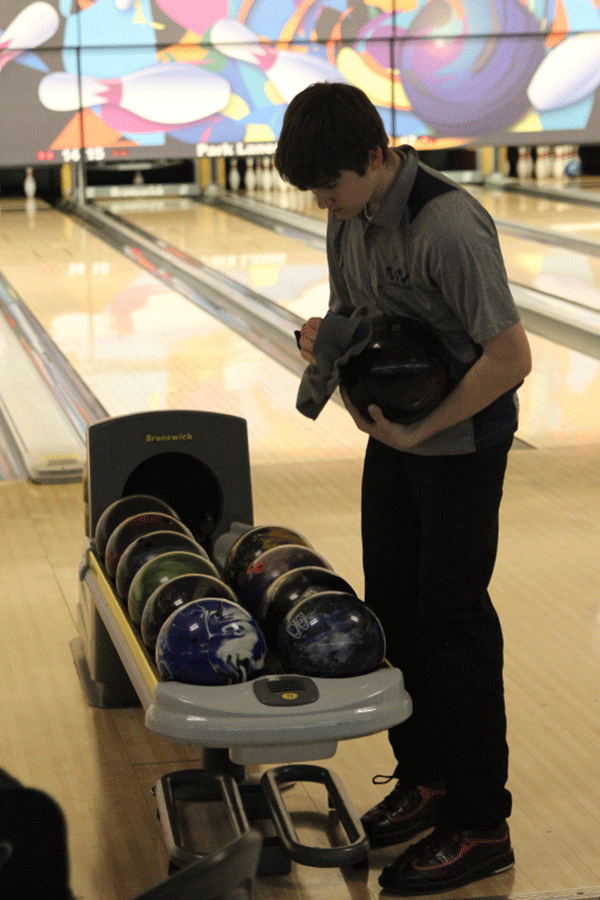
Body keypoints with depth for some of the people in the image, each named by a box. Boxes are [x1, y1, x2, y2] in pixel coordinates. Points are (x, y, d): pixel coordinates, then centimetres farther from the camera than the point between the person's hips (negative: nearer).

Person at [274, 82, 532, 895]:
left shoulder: (449, 227, -27)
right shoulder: (348, 217, -1)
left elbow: (510, 357, -27)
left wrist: (419, 428, -23)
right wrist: (328, 343, -10)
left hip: (460, 445, -8)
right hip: (393, 436, 8)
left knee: (453, 621, -2)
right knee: (390, 607, 13)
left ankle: (479, 826, 8)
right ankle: (425, 779, 30)